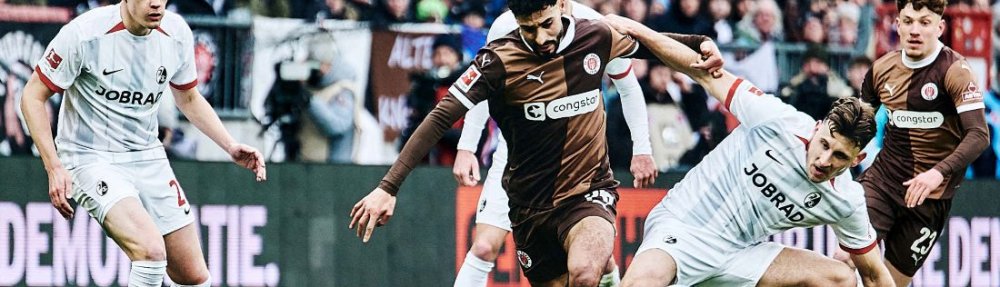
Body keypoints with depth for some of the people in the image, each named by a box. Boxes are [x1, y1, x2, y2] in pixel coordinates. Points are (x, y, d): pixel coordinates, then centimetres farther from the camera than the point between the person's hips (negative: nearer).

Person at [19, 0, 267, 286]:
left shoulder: (176, 32, -2)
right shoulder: (83, 33, -18)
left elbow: (189, 99, 17)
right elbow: (33, 96, -9)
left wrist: (230, 145, 4)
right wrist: (54, 167, -17)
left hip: (147, 157, 6)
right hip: (91, 158, -6)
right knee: (151, 251, -29)